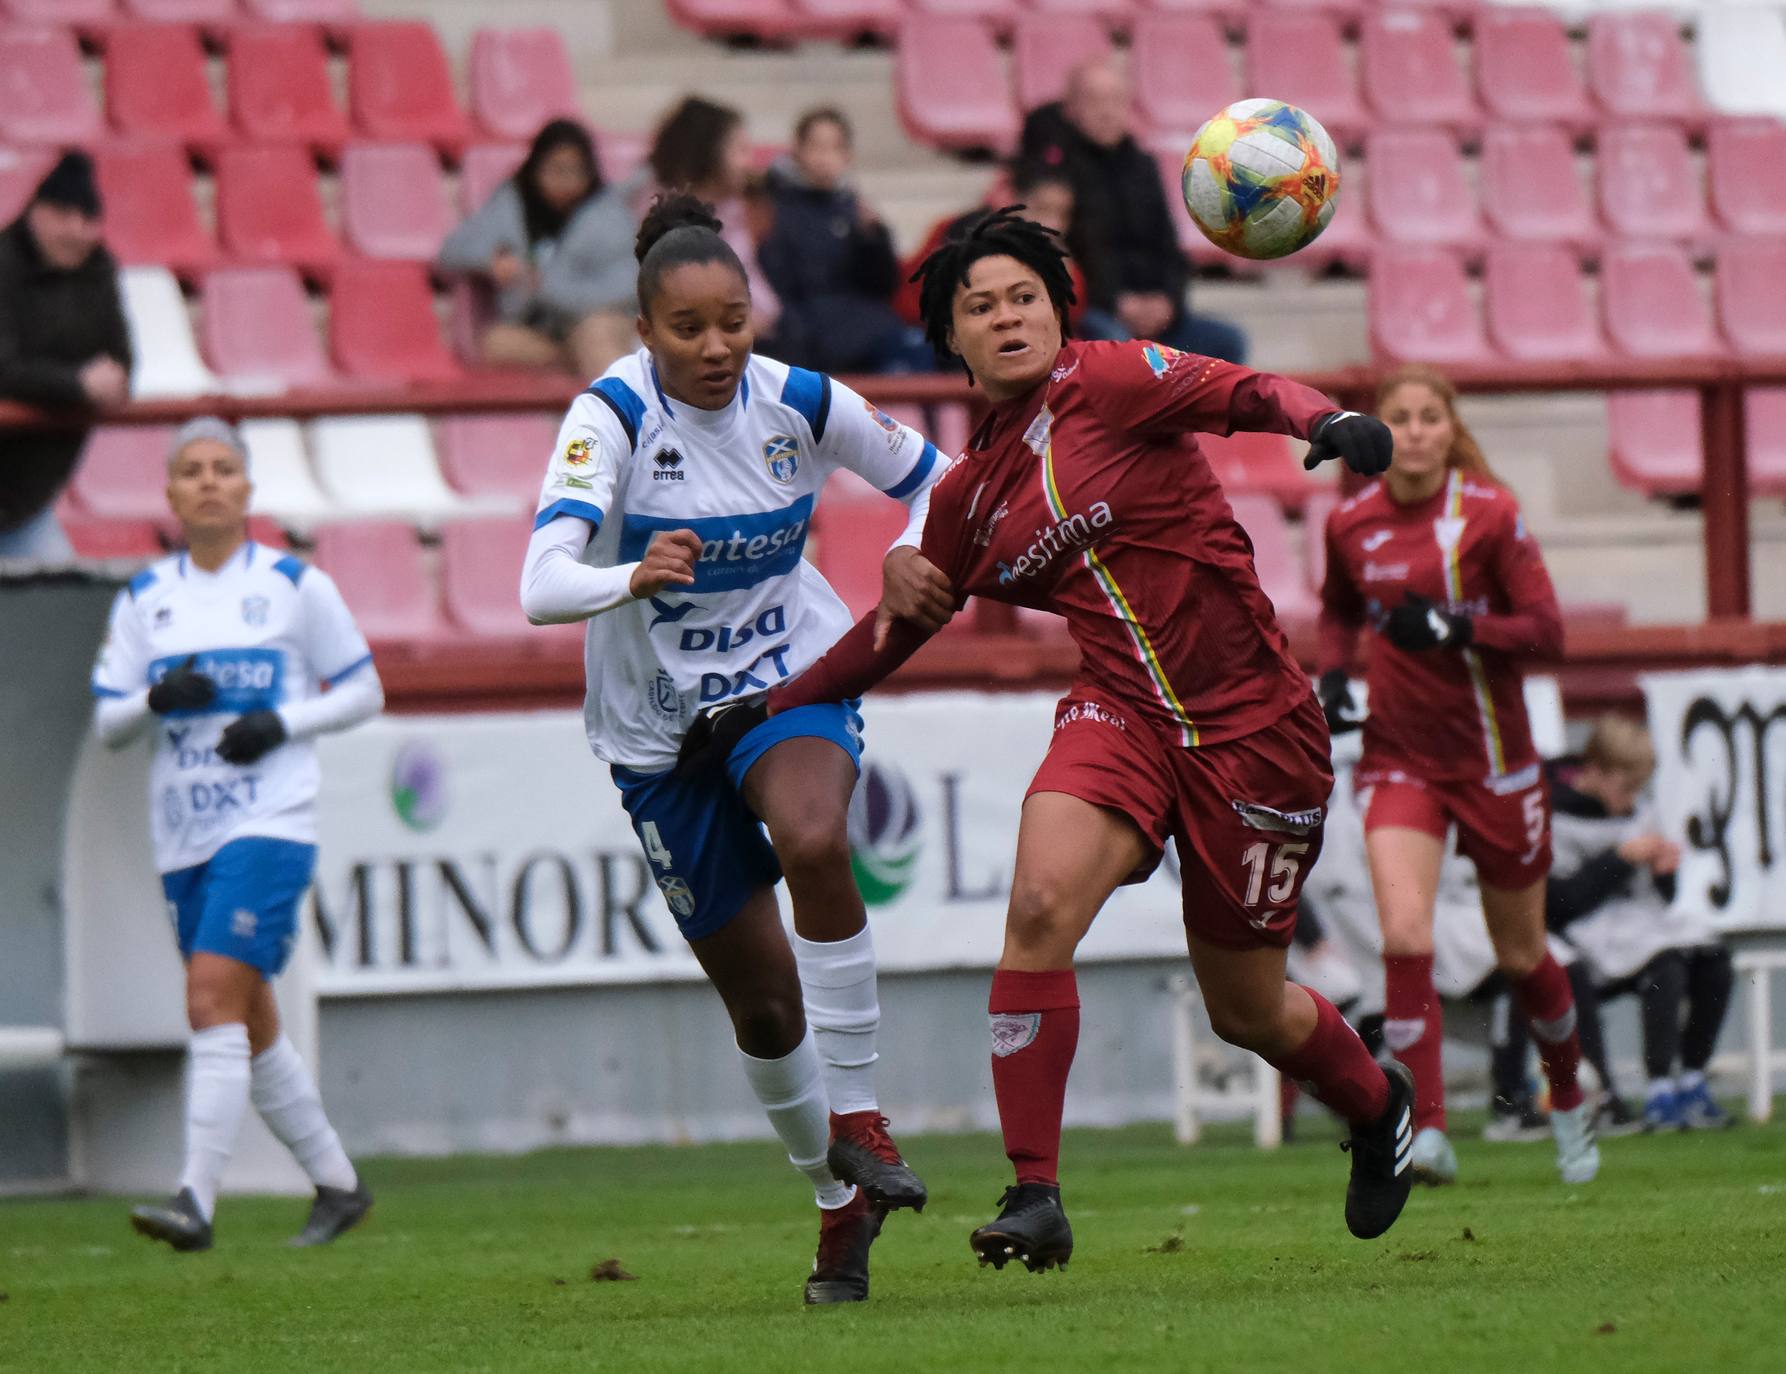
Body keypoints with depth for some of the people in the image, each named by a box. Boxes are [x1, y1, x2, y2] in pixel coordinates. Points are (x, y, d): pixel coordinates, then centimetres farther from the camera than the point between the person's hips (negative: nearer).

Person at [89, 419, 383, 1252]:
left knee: (215, 998, -20)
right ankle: (336, 1184, 25)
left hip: (269, 824, -5)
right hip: (184, 837, 5)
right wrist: (157, 699, -11)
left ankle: (196, 1199, -25)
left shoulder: (295, 586, 0)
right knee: (250, 1028, 10)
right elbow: (106, 721, 10)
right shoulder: (145, 598, 10)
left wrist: (283, 723, -11)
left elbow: (363, 691, 6)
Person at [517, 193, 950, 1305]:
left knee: (813, 841, -35)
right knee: (763, 1001, 5)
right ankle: (842, 1198, 29)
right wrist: (633, 578, -52)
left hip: (794, 680, 0)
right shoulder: (613, 417, -19)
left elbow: (933, 478, 7)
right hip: (660, 722, 0)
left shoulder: (801, 403, -11)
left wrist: (918, 561, -14)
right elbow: (543, 585, -32)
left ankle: (857, 1115, -21)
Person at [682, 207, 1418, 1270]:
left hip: (1253, 723, -4)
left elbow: (1233, 392, -22)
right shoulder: (968, 496, 9)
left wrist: (1328, 421, -43)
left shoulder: (1098, 382, -7)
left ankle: (1380, 1103, 41)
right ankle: (1035, 1196, -19)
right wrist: (770, 708, 23)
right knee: (1040, 905, -24)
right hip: (1123, 711, 4)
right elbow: (896, 630, 23)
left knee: (1245, 1008, 7)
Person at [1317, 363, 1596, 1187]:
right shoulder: (1351, 524, 0)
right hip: (1399, 757, 2)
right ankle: (1427, 1133, -21)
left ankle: (1569, 1102, 39)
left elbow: (1546, 630, -13)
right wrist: (1332, 673, 0)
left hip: (1493, 760, -2)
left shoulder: (1489, 513, -11)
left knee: (1521, 957, 12)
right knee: (1405, 939, -20)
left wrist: (1453, 630, -27)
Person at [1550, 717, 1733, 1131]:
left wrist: (1664, 871, -3)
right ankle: (1659, 1095, -32)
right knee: (1665, 967, -33)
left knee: (1715, 962, -17)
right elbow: (1559, 905, -17)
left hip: (1642, 921, 7)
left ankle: (1692, 1080, -10)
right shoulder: (1556, 819, -8)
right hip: (1590, 934, -7)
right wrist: (1620, 859, -17)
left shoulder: (1637, 813, 16)